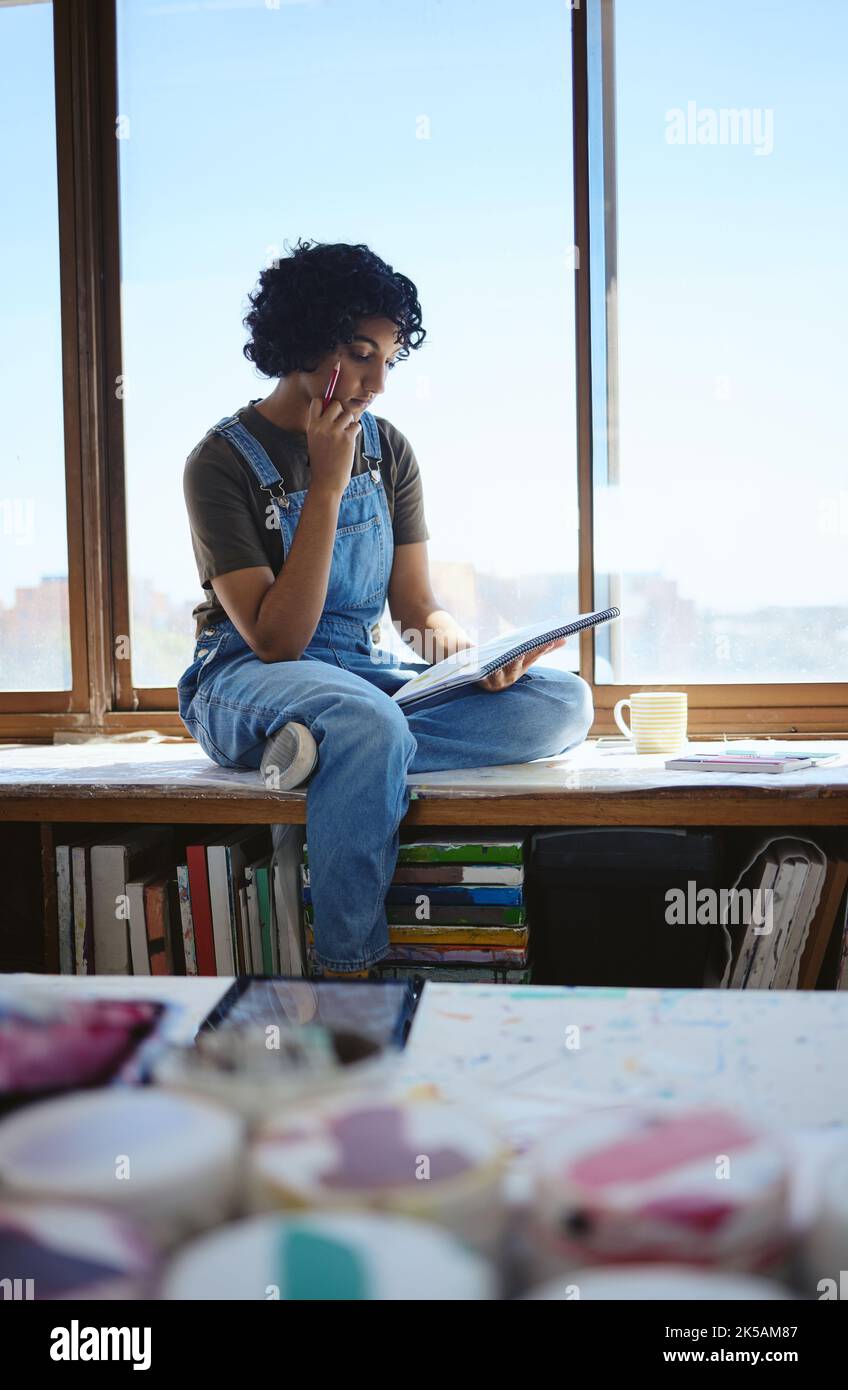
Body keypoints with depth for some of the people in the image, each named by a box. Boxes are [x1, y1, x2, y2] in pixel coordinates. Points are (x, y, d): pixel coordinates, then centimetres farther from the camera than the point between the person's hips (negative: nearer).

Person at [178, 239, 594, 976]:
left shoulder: (388, 449, 7)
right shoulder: (225, 460, -9)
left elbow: (418, 609, 6)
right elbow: (276, 640, -17)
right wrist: (328, 483, -20)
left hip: (368, 673, 6)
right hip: (249, 683, -5)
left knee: (564, 701, -17)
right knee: (370, 728, -41)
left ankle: (332, 746, -28)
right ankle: (349, 971, -27)